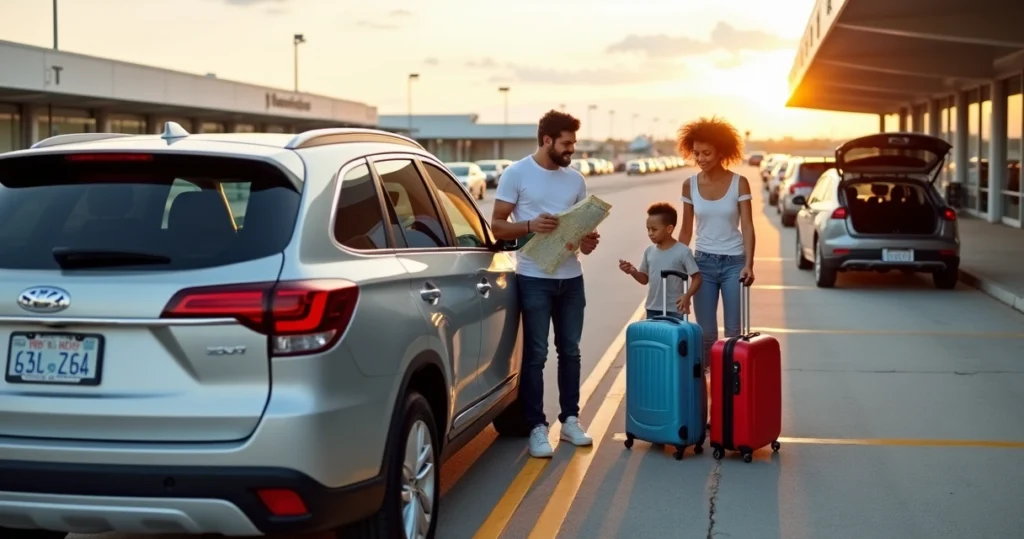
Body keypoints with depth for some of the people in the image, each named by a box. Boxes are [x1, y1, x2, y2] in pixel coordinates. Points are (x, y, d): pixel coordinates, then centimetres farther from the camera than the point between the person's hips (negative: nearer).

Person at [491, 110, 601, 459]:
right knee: (535, 355, -1)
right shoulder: (516, 174, -5)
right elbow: (496, 226, -5)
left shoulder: (575, 180, 9)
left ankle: (570, 421, 23)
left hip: (571, 278, 5)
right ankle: (537, 428, 5)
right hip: (534, 279, -5)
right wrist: (530, 226, -22)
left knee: (570, 351, 12)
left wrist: (588, 241, -5)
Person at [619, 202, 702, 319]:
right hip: (652, 309, 5)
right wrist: (633, 271, -7)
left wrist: (687, 295, -25)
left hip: (675, 311, -5)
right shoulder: (649, 251, 5)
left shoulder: (683, 251, -11)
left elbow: (696, 278, -9)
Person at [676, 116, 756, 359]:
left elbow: (747, 227, -7)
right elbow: (686, 230, 8)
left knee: (733, 331, -1)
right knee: (706, 332, 3)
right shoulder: (689, 185, 1)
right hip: (703, 262, 2)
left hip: (734, 262, -2)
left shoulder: (739, 183, -6)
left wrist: (748, 264, -18)